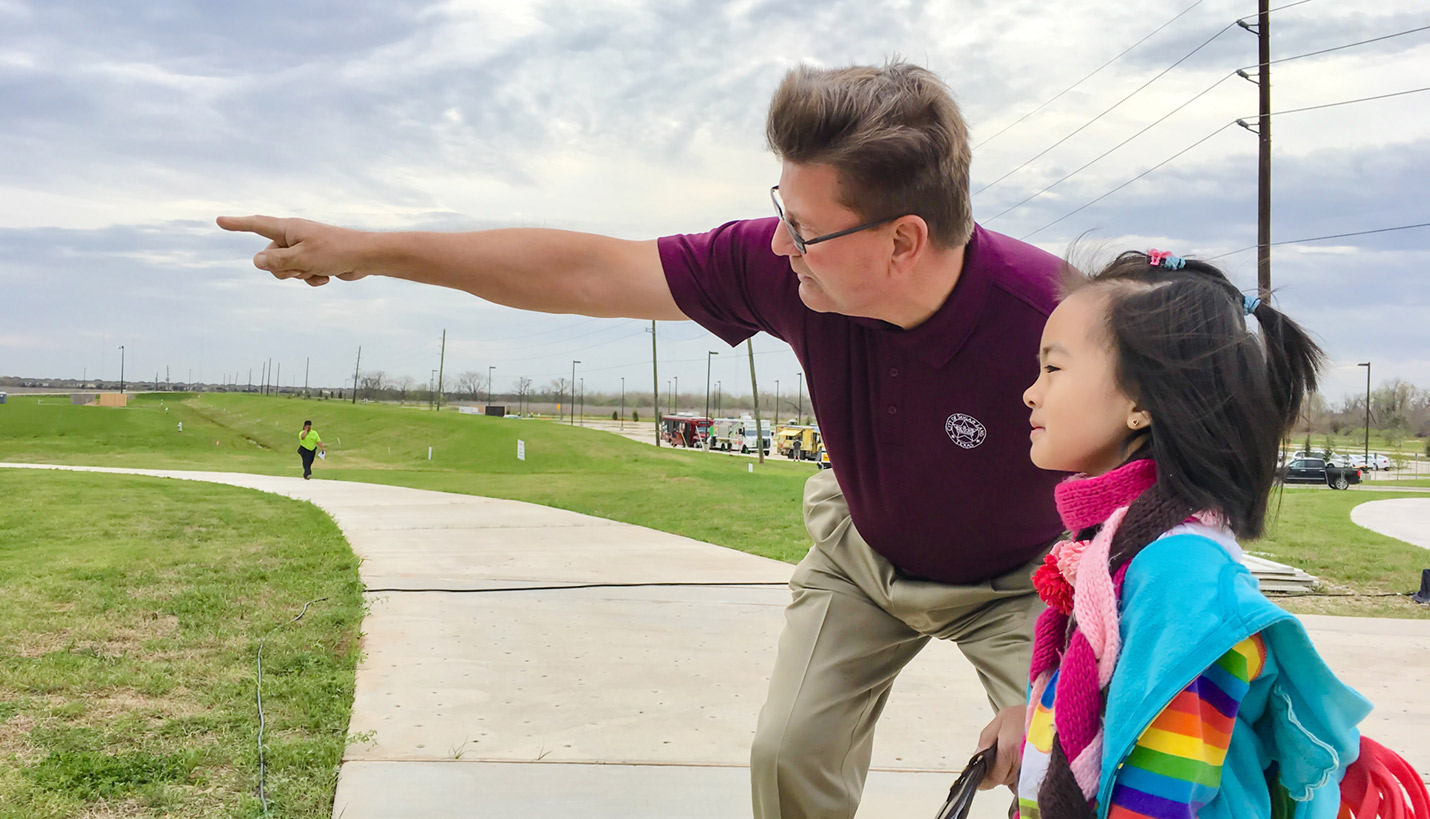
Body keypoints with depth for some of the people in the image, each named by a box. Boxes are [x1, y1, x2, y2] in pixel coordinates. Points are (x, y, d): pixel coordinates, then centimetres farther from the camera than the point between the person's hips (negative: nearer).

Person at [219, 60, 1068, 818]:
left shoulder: (1052, 319, -38)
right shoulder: (782, 264, -29)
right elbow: (587, 271, -21)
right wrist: (368, 250, -20)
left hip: (1013, 580, -2)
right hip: (864, 549, 3)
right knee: (790, 749, -2)